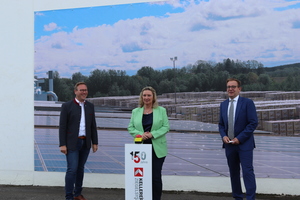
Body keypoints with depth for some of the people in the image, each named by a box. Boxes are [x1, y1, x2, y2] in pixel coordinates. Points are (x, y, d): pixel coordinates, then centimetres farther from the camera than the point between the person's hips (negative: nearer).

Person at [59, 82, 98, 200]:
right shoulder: (67, 106, -5)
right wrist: (62, 144, -12)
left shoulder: (90, 106, 10)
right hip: (72, 143, -5)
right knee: (72, 169, -8)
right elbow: (62, 126, -7)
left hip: (85, 142, 5)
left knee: (80, 168, 12)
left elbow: (93, 126, 13)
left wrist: (95, 142, 9)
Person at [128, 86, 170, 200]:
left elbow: (166, 127, 0)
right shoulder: (135, 112, 10)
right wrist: (140, 134, -10)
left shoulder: (161, 110, 5)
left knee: (156, 177, -2)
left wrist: (153, 134, -14)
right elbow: (130, 128, 9)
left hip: (157, 149, -2)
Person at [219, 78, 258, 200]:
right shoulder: (223, 104, 10)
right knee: (233, 172, 11)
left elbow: (253, 123, -10)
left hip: (244, 144, -5)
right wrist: (223, 135, -4)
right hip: (229, 144, 5)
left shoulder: (247, 103, -6)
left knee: (248, 171, -8)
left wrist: (239, 138, -15)